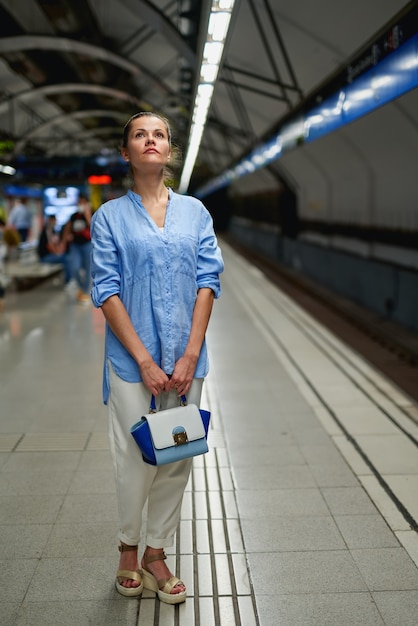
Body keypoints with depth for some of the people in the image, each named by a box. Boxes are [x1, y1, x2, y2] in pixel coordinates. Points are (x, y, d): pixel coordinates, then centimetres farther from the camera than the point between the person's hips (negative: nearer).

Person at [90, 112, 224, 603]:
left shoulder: (195, 212, 8)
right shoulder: (110, 216, 1)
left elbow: (208, 282, 2)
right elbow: (106, 291, -6)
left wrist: (190, 355, -9)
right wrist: (145, 360, -13)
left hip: (186, 359, 3)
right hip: (132, 359, -2)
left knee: (178, 458, 9)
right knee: (135, 459, 4)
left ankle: (156, 553, 26)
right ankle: (129, 548, 29)